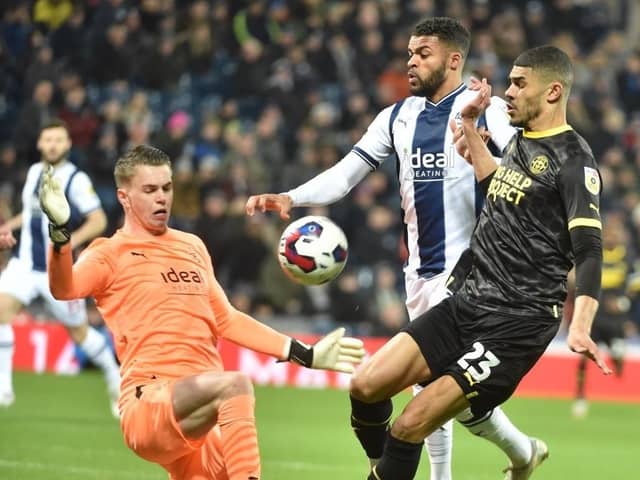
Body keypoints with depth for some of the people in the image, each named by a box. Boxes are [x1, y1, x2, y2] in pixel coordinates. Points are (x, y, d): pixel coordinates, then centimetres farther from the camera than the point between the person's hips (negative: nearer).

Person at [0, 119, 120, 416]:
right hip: (25, 263, 5)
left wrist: (71, 241, -30)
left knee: (79, 332, 6)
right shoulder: (34, 171, 8)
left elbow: (98, 221, -15)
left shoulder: (76, 180, -12)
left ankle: (115, 380, 31)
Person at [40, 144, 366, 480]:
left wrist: (305, 354, 28)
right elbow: (64, 288, -17)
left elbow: (225, 321, 31)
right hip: (149, 404, -7)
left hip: (201, 415, 7)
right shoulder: (111, 253, 4)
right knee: (235, 384, -34)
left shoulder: (192, 247, 24)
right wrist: (60, 231, -35)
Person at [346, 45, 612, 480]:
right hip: (465, 303, 9)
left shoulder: (573, 161, -10)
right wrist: (470, 129, 30)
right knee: (367, 385, -4)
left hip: (515, 325, -8)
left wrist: (580, 327, -34)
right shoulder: (522, 141, 15)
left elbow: (589, 251, -20)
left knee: (410, 427, -16)